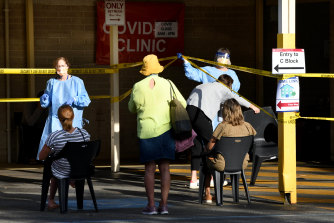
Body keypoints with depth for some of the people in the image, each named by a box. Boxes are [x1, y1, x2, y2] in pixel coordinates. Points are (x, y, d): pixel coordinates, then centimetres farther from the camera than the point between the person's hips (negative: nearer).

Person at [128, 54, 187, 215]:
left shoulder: (138, 87, -3)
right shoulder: (168, 85, -3)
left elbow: (132, 108, 12)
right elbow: (182, 104, 6)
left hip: (146, 131, -1)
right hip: (166, 129, 1)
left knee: (150, 168, 2)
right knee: (164, 167, 4)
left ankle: (151, 205, -2)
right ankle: (164, 205, 1)